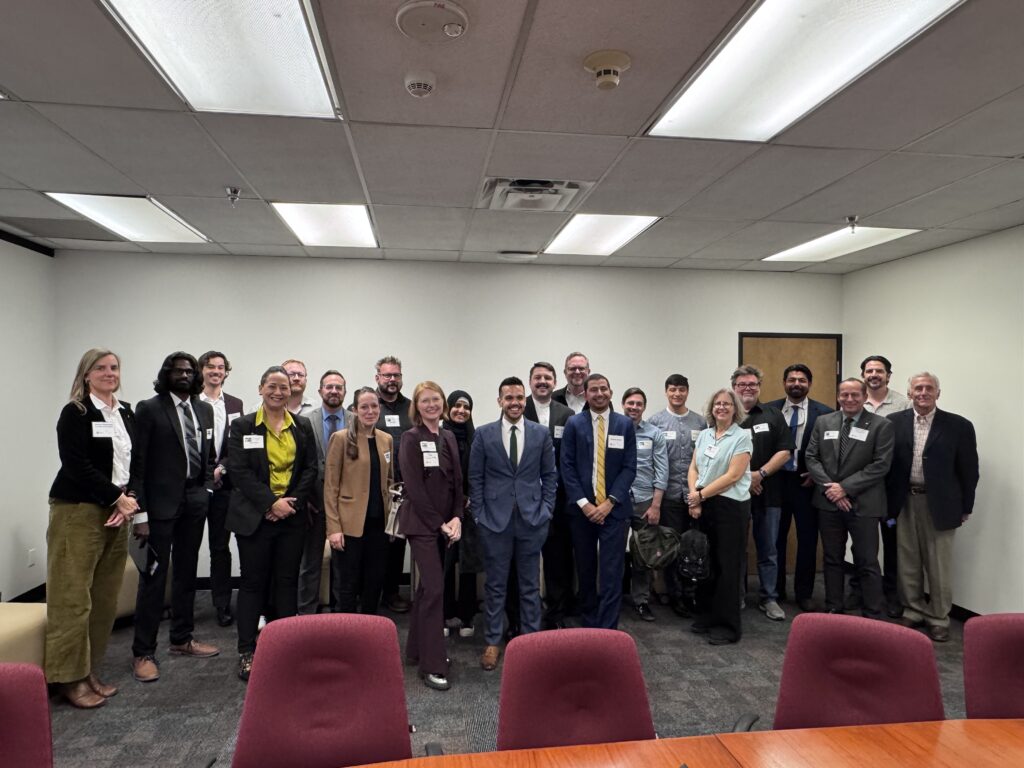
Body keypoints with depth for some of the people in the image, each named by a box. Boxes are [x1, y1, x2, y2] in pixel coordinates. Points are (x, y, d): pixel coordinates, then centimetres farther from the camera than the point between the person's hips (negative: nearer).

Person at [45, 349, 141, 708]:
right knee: (74, 597, -2)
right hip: (78, 512, -6)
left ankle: (89, 672, 19)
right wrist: (118, 497, -13)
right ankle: (70, 678, 9)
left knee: (105, 598, 8)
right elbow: (76, 465, -13)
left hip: (117, 513, 6)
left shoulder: (127, 413, 12)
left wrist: (128, 504, -3)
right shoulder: (75, 413, -6)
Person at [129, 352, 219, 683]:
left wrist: (207, 488, 6)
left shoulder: (204, 409, 11)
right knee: (154, 575, 0)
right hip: (162, 501, -5)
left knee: (186, 572, 15)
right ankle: (143, 652, 10)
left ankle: (182, 639, 28)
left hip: (195, 500, 6)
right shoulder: (149, 408, -5)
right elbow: (138, 460, -9)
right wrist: (139, 505, -13)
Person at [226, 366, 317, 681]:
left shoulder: (303, 426, 7)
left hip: (292, 515, 3)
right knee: (253, 582, 4)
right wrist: (271, 503, -16)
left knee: (287, 581, 8)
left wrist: (293, 501, -9)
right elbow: (239, 470, -8)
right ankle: (246, 651, 15)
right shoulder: (243, 426, -1)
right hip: (255, 516, -2)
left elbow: (310, 468, 4)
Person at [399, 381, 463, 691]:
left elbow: (457, 481, 10)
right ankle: (432, 665, -3)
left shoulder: (448, 438, 10)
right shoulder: (411, 438, -8)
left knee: (428, 585, 14)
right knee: (435, 588, -10)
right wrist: (440, 523, -13)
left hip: (445, 522, 7)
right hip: (421, 522, -6)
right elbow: (414, 486, -13)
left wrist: (456, 518, -4)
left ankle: (417, 648, 27)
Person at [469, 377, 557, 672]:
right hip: (495, 520, -1)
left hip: (532, 519, 1)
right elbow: (475, 478, 2)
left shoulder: (541, 433, 2)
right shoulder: (484, 434, 0)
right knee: (495, 584, 9)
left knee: (530, 585, 11)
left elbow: (550, 475, 7)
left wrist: (546, 511, 0)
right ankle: (492, 642, 22)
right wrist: (478, 515, -2)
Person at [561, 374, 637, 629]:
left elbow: (630, 467, 0)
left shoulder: (625, 424, 3)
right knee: (585, 571, 11)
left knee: (612, 572, -4)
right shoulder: (574, 424, 3)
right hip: (582, 508, 1)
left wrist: (609, 502, -10)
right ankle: (589, 624, 27)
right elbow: (567, 466, 0)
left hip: (614, 509, -1)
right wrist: (583, 503, -9)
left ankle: (607, 631, 4)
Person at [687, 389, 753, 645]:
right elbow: (693, 469, 8)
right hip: (702, 506, 5)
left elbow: (733, 475, -13)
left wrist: (701, 494, -12)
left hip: (730, 506, -5)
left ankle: (727, 625, 12)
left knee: (727, 566, 1)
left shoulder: (742, 437, -5)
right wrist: (694, 498, -7)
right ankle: (705, 617, 25)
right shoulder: (703, 435, 12)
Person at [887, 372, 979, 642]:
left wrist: (965, 508, 1)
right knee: (908, 564, 12)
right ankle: (913, 611, 27)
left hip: (939, 505, -2)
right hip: (905, 502, 2)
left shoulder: (959, 426, -4)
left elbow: (969, 470, 0)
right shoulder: (894, 422, 0)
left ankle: (938, 619, 21)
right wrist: (887, 501, 2)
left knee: (939, 566, 7)